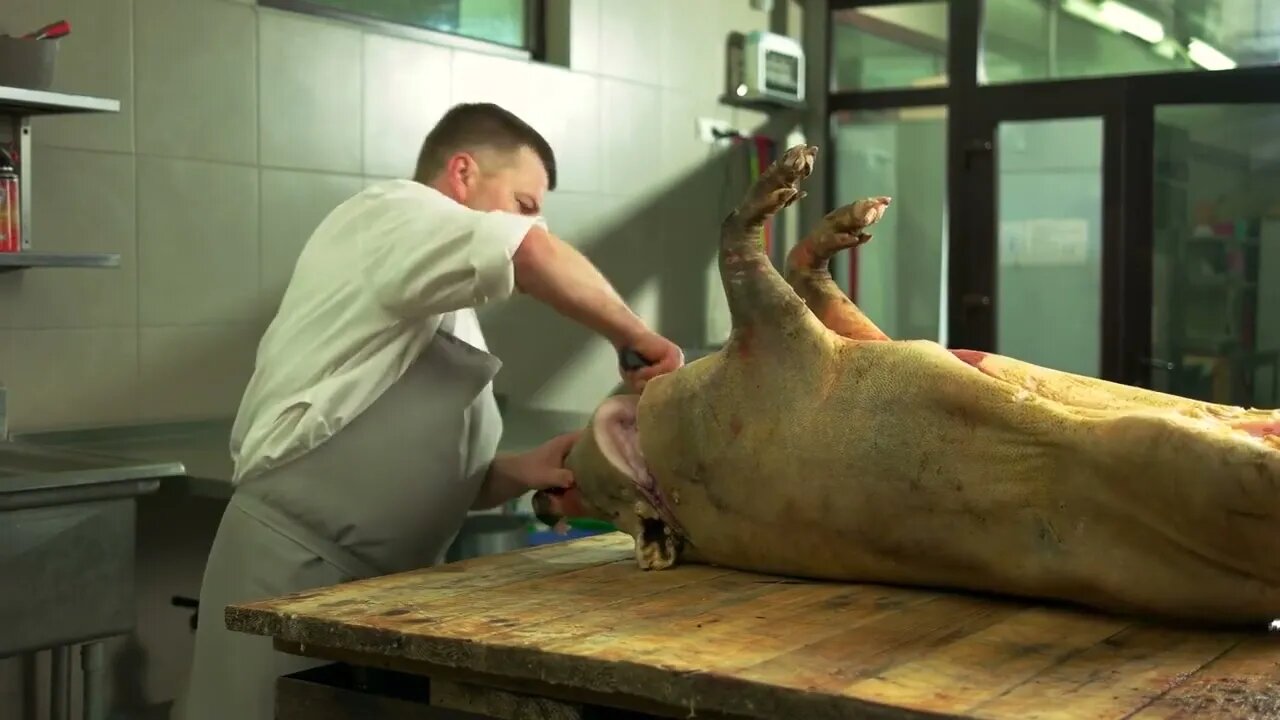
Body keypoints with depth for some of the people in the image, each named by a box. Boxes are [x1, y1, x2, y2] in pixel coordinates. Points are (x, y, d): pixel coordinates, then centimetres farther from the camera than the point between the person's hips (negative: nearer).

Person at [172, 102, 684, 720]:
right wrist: (637, 341, -14)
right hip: (295, 565, -9)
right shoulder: (388, 213, -7)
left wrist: (520, 472, 1)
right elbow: (537, 254, -26)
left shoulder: (451, 316, 20)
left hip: (386, 581, 9)